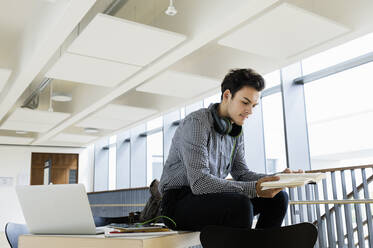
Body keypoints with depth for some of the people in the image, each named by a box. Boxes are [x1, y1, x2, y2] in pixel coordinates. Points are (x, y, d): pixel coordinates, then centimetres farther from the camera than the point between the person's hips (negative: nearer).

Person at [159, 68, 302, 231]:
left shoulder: (236, 132, 9)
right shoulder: (196, 122, -19)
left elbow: (241, 172, 9)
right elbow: (199, 182, -28)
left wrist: (276, 179, -8)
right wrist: (254, 188, -32)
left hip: (210, 199, 8)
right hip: (178, 202, -8)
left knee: (277, 198, -3)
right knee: (240, 204, -33)